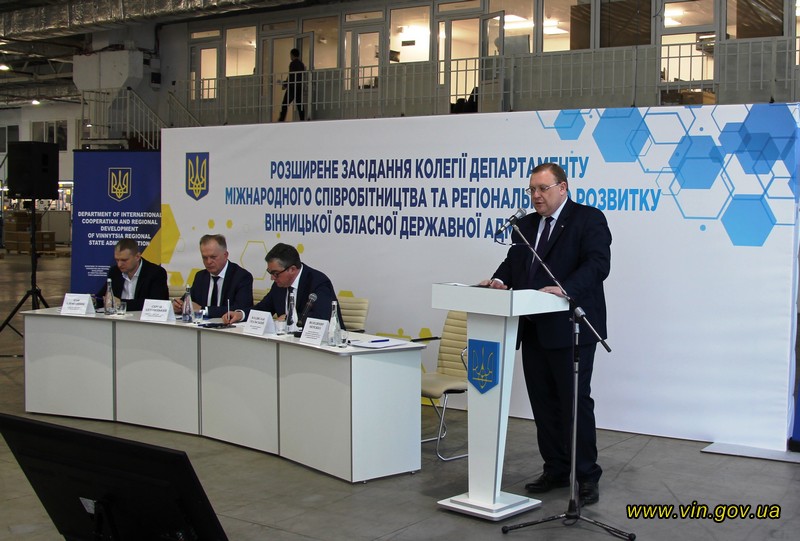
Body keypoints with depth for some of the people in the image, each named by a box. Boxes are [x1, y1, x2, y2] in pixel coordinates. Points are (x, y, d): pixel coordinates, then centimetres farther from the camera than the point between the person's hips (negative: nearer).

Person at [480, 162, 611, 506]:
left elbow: (598, 264, -17)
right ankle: (555, 470, 23)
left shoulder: (589, 219, -5)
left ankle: (587, 476, 8)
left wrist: (565, 288, -31)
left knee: (575, 401, -3)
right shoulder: (526, 225, 17)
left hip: (570, 328, -7)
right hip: (534, 329, 7)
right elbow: (513, 260, 14)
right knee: (543, 402, 12)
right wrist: (500, 280, -9)